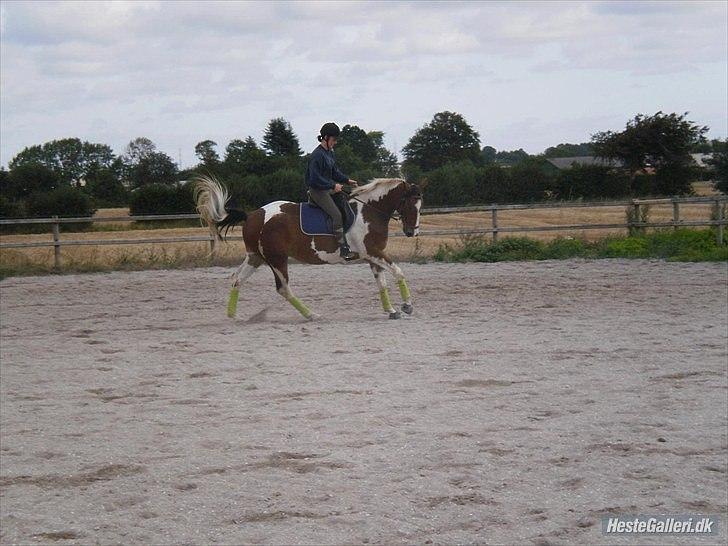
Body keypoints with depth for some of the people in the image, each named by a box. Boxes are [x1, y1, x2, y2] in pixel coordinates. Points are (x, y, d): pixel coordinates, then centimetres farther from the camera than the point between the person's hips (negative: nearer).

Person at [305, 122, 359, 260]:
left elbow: (335, 172, 21)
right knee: (337, 215, -20)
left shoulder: (330, 153, 11)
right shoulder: (317, 155, -19)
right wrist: (333, 186, -21)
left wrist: (347, 180, 7)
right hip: (317, 190, -10)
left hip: (329, 188, 10)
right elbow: (315, 179, -23)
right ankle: (344, 249, -22)